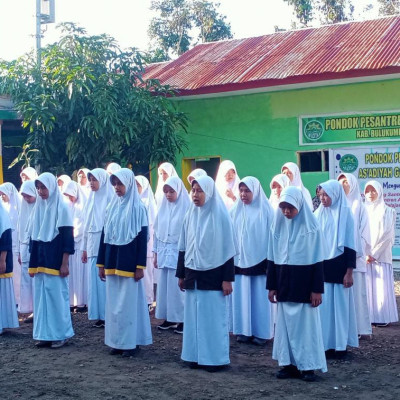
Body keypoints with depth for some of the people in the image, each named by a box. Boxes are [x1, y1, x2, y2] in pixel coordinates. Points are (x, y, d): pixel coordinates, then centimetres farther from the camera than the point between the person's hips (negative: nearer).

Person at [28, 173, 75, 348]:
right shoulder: (38, 207, 11)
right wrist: (32, 263, 12)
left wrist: (65, 263, -15)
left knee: (56, 295, -3)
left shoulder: (61, 207, -7)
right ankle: (46, 334, 14)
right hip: (40, 258, 6)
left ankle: (61, 334, 6)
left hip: (55, 258, -6)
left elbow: (67, 236, -11)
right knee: (41, 295, 7)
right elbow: (33, 235, 14)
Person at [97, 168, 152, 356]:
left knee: (129, 301, 0)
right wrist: (101, 263, 10)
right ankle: (116, 341, 18)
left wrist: (140, 266, -14)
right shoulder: (113, 207, 11)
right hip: (112, 260, 6)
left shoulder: (138, 208, -6)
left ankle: (131, 342, 8)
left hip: (128, 260, -6)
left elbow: (142, 237, -9)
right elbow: (105, 235, 13)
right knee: (114, 302, 9)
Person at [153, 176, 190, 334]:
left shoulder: (186, 208, -7)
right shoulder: (163, 208, 9)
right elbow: (157, 231, 13)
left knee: (178, 287, -4)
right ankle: (169, 318, 16)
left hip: (179, 254, -5)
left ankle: (182, 320, 6)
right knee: (164, 286, 7)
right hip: (164, 253, 5)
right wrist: (156, 253, 12)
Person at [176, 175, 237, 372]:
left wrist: (227, 278, -11)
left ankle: (215, 358, 11)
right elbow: (183, 247, 12)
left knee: (214, 316, 1)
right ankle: (196, 355, 19)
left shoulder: (220, 215, -8)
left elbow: (228, 249, -8)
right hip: (193, 274, 5)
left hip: (213, 275, -5)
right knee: (194, 315, 9)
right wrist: (181, 274, 12)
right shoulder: (190, 214, 7)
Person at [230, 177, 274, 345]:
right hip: (239, 261, 3)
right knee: (241, 297, 5)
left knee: (259, 297, 2)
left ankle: (261, 332, 11)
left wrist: (270, 261, -7)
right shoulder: (235, 211, 6)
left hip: (259, 260, -3)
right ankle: (243, 331, 14)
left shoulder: (265, 210, -3)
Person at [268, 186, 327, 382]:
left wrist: (317, 289, -11)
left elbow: (318, 260, -7)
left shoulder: (311, 226, -7)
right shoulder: (278, 225, 4)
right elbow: (272, 258, 8)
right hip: (283, 281, 4)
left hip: (304, 282, -4)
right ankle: (289, 363, 16)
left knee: (306, 323, 1)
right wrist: (272, 286, 5)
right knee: (285, 323, 7)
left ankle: (308, 365, 10)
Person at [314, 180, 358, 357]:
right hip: (321, 266, 4)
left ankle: (340, 344, 11)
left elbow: (350, 244, -7)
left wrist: (349, 271, -10)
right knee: (324, 305, 6)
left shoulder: (345, 213, -6)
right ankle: (326, 343, 14)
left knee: (340, 304, 3)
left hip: (338, 266, -4)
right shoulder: (319, 214, 7)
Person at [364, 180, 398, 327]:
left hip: (380, 255, -3)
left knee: (381, 287, -6)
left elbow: (387, 235, -5)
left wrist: (374, 254, -11)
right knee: (367, 286, 0)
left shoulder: (388, 211, 2)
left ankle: (383, 317, 1)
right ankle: (369, 316, 5)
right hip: (364, 256, 3)